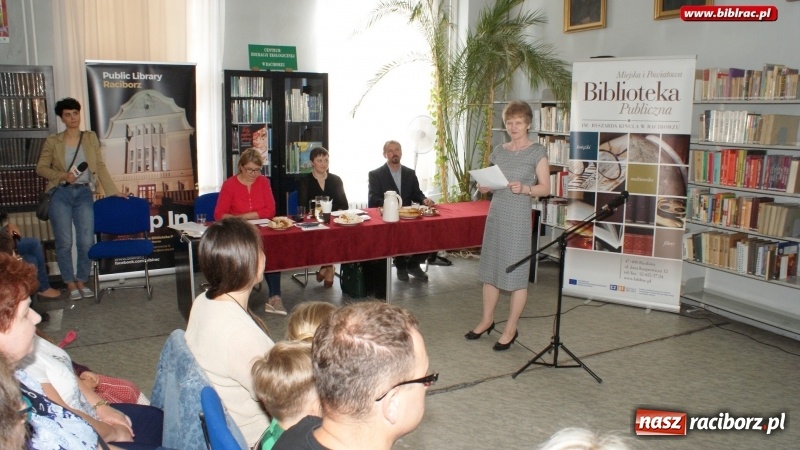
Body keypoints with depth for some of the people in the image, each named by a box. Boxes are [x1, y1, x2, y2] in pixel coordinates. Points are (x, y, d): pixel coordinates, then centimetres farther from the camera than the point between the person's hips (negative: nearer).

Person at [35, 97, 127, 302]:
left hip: (84, 194, 1)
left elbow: (100, 167, 4)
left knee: (86, 242, -1)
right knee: (64, 242, 1)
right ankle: (70, 284, 14)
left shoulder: (90, 138, 8)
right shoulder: (53, 141, 4)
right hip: (61, 195, -1)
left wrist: (113, 191, -3)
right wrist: (63, 175, -12)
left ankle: (82, 282, 16)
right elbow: (41, 168, 5)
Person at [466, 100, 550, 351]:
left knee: (516, 273, 0)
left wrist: (524, 188, -21)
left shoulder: (537, 152, -2)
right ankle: (487, 319, 26)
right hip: (496, 214, 5)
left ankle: (511, 329, 11)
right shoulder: (499, 151, 11)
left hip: (518, 217, -5)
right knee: (490, 268, 11)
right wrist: (484, 187, -4)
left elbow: (545, 188, -4)